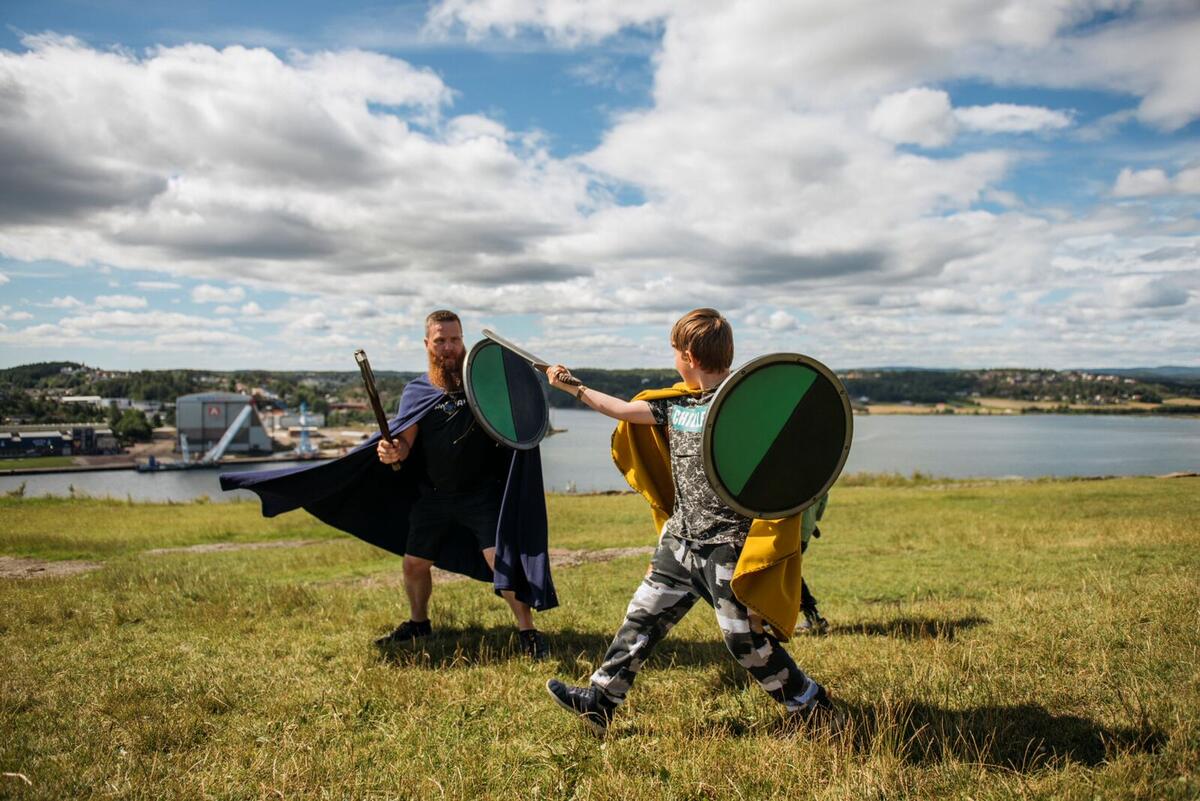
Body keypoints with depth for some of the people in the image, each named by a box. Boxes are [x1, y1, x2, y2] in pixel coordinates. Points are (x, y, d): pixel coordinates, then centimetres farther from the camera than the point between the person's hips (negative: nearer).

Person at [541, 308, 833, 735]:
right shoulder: (676, 402, 6)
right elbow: (624, 410, 16)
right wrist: (574, 387, 21)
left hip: (728, 547, -7)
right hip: (680, 539, 7)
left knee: (745, 638, 0)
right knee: (642, 616, 10)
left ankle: (810, 704, 21)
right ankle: (599, 701, 20)